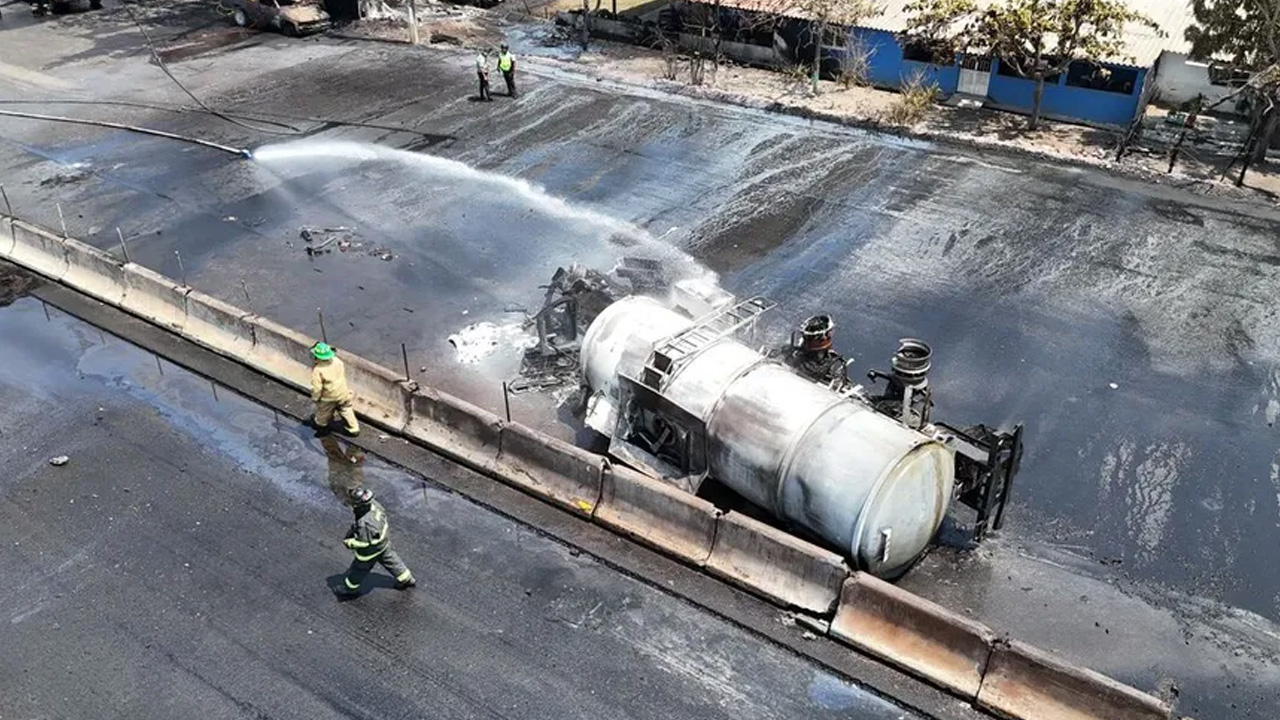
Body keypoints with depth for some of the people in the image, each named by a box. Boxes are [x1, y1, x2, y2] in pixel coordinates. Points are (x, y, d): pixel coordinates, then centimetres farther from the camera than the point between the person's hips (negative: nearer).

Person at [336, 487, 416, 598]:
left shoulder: (365, 524, -42)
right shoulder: (373, 504, -21)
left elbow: (364, 544, -31)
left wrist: (348, 542, -13)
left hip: (370, 550, -7)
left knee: (358, 569, 18)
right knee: (390, 560, 27)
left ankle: (348, 589, 42)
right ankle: (406, 580, 43)